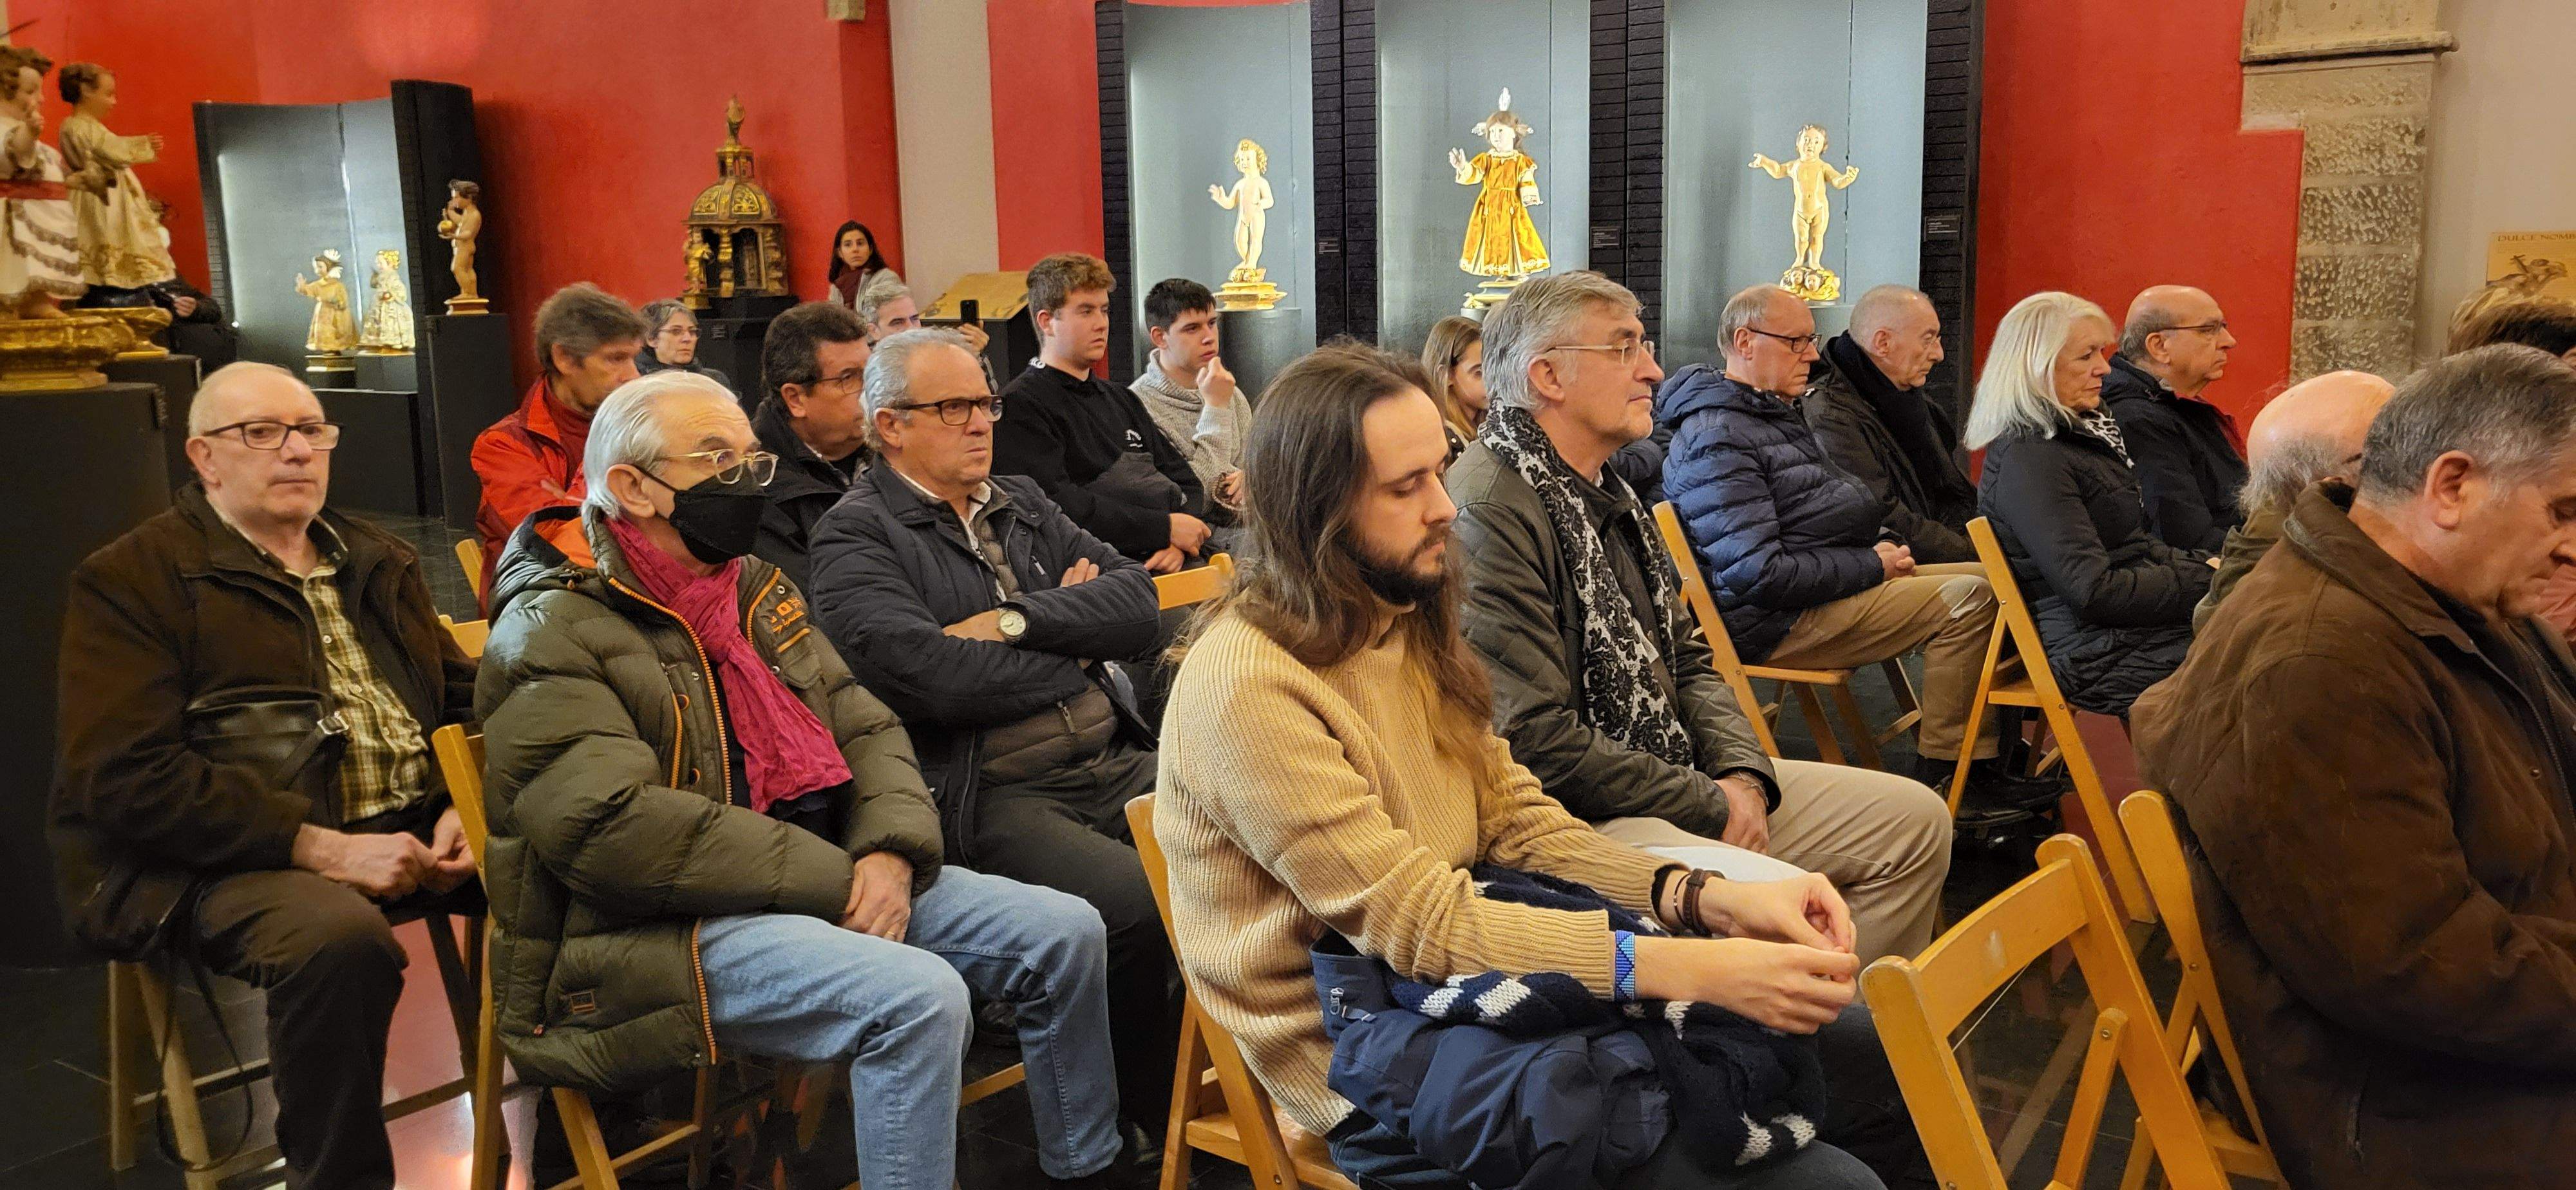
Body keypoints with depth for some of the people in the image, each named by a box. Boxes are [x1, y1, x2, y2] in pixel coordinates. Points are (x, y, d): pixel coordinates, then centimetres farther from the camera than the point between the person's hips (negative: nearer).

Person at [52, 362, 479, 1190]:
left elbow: (461, 694, 19)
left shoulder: (378, 562, 19)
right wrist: (324, 847, -20)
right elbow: (128, 776, -11)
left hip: (411, 827, 6)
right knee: (340, 937, -37)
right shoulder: (130, 582, -1)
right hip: (236, 860, -6)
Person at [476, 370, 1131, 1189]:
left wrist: (891, 853, -9)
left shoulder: (758, 592, 16)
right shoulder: (553, 635, -9)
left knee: (1065, 933, 1)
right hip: (657, 932, -8)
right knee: (919, 996, -31)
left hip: (818, 880, 8)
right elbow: (616, 828, -22)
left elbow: (866, 729, 12)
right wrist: (829, 878, -21)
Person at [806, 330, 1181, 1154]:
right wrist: (1076, 645, -2)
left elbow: (1136, 600, 7)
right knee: (1137, 906, -30)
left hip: (1115, 759, 7)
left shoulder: (1022, 504, 20)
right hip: (992, 795, -6)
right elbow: (934, 676, -17)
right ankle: (1159, 1116, -5)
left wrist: (1017, 621, -9)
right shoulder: (854, 538, 0)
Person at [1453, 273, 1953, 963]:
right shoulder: (1490, 514, -19)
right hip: (1575, 820, -10)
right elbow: (1537, 740, -23)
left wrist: (1743, 776, -1)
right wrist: (1710, 807, -13)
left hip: (1674, 783, 10)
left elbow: (1686, 661, 19)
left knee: (1914, 819, 10)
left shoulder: (1608, 494, 16)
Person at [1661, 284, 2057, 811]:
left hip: (1839, 582, 11)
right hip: (1777, 625, -11)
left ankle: (1982, 762, 5)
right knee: (1967, 599, -18)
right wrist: (1872, 566, -16)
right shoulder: (1718, 440, -19)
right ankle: (1945, 777, -8)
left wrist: (1878, 545, 6)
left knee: (1985, 577, 7)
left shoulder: (1775, 412, 16)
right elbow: (1759, 575, -25)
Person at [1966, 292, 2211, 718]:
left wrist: (2206, 564, 5)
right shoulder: (2027, 460, -17)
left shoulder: (2083, 430, 15)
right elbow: (2095, 593, -21)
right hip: (2098, 653, -10)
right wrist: (2207, 582, -15)